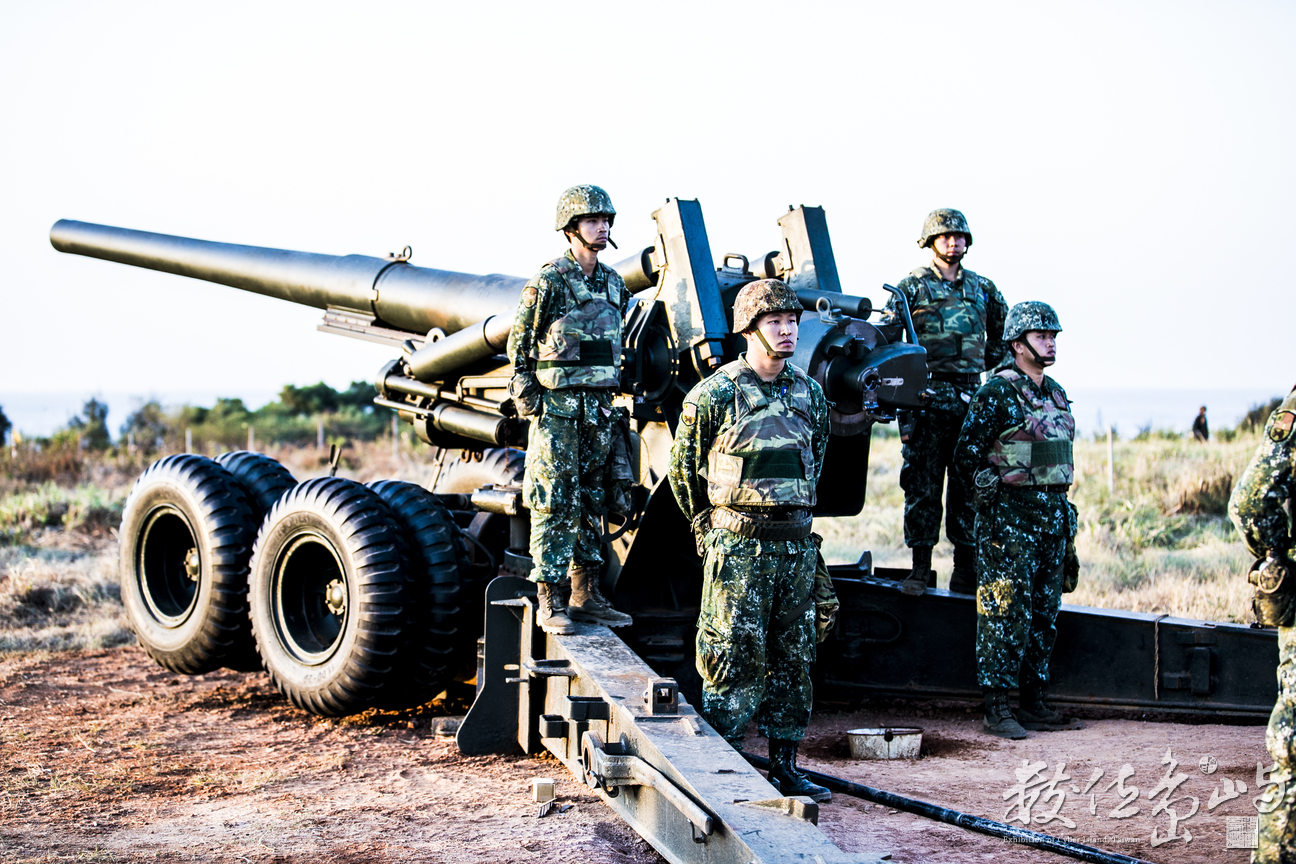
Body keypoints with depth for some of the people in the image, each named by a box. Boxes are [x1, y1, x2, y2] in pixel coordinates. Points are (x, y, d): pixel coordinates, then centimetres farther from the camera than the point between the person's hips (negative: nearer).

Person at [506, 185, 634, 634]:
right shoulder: (548, 282, -7)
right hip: (557, 406, -7)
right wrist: (527, 399, -10)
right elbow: (519, 343, -5)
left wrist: (612, 398, 16)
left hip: (599, 408, 7)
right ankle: (549, 602, -2)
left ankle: (586, 595, 17)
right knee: (555, 504, -5)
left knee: (593, 501, 10)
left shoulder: (613, 283, 13)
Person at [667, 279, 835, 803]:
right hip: (738, 544, -5)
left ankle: (784, 766, 17)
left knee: (793, 658, 9)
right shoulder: (715, 395, -7)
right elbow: (683, 468, 3)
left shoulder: (810, 395, 9)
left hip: (796, 543, 6)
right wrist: (710, 528, 10)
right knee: (734, 658, -4)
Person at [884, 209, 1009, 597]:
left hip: (970, 398, 3)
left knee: (969, 485, 4)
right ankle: (920, 568, 4)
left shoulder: (982, 288, 14)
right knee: (922, 484, -2)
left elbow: (1001, 335, 28)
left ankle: (967, 570, 9)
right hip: (926, 399, -3)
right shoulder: (912, 286, 2)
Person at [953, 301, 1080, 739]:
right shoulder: (997, 394, -9)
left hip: (1054, 515, 8)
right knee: (1006, 615, -8)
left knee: (1044, 614, 10)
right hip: (1010, 519, -8)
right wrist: (996, 492, -10)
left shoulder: (1056, 394, 15)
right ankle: (996, 709, -5)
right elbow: (966, 455, -10)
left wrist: (1061, 508, 19)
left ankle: (1034, 702, 17)